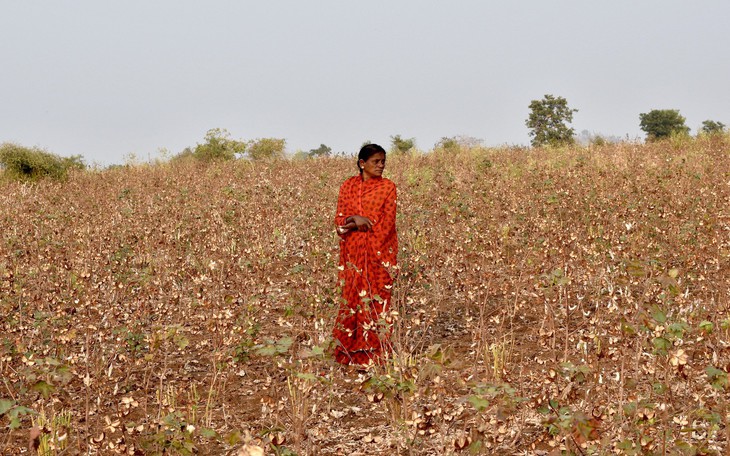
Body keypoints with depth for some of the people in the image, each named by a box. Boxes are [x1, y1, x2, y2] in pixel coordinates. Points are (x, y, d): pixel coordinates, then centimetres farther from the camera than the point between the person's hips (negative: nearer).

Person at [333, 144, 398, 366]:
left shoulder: (387, 187, 0)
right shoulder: (348, 186, 8)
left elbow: (387, 223, -6)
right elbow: (339, 220, 4)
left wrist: (356, 225, -12)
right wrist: (355, 218, -17)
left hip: (379, 252, -3)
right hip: (353, 253, 3)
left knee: (377, 300, -3)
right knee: (352, 298, 4)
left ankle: (376, 354, 3)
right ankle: (351, 351, 12)